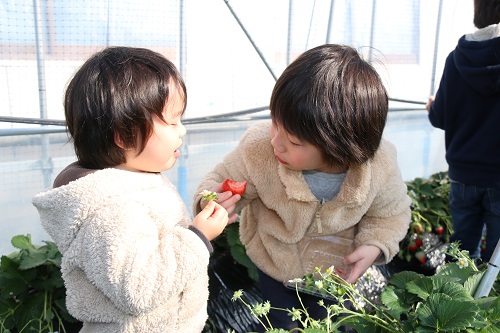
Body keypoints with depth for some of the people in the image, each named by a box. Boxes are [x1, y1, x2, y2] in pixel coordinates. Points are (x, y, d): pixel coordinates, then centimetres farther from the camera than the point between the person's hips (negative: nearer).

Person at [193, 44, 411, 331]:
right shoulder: (259, 147, -34)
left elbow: (392, 213, -7)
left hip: (335, 273, 1)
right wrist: (212, 202, -38)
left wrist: (373, 246, -23)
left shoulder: (381, 167, -28)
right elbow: (225, 178, -16)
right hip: (272, 269, -1)